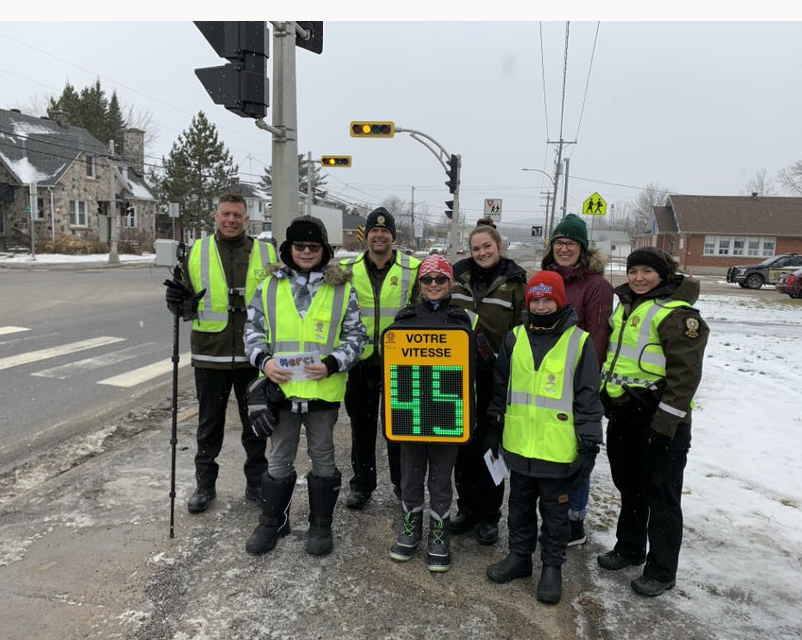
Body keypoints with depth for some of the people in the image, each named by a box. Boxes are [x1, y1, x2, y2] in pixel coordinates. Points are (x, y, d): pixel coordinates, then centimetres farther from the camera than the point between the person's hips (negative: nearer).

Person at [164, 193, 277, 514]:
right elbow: (185, 303, 6)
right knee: (209, 424, 13)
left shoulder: (267, 253, 3)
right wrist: (179, 301, -15)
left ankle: (257, 483, 28)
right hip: (210, 355, 0)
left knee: (255, 423, 12)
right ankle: (204, 484, 30)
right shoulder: (197, 252, 3)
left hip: (253, 355, 0)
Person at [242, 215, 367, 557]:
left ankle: (321, 524, 31)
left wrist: (332, 364, -16)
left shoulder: (342, 288, -2)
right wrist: (263, 359, -12)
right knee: (279, 459, 15)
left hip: (323, 389, -1)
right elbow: (253, 328, 6)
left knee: (322, 457, 14)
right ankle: (272, 521, 34)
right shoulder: (270, 285, 2)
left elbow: (356, 336, 0)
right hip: (281, 387, 2)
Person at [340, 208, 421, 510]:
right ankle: (362, 484, 30)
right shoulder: (348, 269, 0)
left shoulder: (412, 268, -2)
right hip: (361, 359, 1)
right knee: (362, 425, 13)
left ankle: (402, 482, 30)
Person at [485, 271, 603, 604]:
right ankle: (519, 556, 37)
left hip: (558, 449, -3)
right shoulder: (515, 338, 4)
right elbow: (500, 386, 14)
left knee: (555, 511, 12)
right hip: (518, 445, 4)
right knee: (520, 505, 19)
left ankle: (552, 567, 30)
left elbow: (588, 397, -5)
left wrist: (589, 445, -7)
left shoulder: (579, 341, -6)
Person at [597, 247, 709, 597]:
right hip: (622, 413, 8)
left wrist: (665, 422, -20)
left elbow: (685, 373, -18)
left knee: (661, 494, 4)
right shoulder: (624, 305, 13)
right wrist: (607, 403, 20)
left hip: (659, 418, -8)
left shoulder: (677, 313, -13)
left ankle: (661, 570, 19)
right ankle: (629, 548, 38)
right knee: (629, 486, 20)